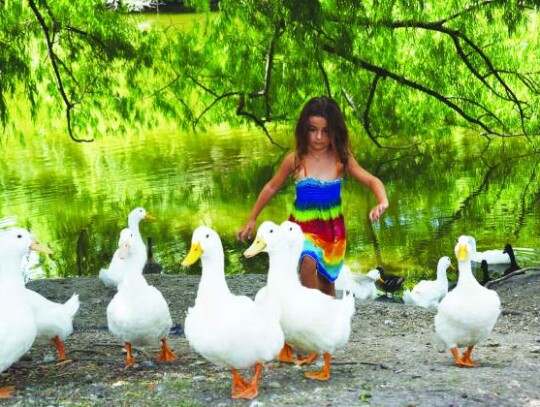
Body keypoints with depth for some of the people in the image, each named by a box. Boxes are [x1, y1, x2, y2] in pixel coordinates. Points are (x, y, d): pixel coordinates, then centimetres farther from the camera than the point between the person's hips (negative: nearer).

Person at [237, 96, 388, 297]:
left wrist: (382, 202, -31)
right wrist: (252, 219, 9)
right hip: (303, 227, -2)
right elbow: (271, 188, 3)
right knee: (308, 262, -31)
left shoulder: (342, 159, -10)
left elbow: (372, 181, -9)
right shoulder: (295, 160, -10)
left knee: (327, 283, 15)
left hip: (332, 229, 2)